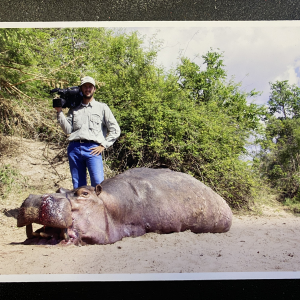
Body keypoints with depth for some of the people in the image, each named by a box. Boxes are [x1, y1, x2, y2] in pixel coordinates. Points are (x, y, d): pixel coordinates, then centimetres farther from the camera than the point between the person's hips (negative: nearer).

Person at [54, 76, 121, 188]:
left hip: (93, 148, -3)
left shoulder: (102, 107, 13)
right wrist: (60, 112, 2)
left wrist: (103, 145, -1)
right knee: (77, 185, 5)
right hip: (74, 148, 3)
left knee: (98, 182, -16)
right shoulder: (74, 109, 20)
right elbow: (68, 130, 8)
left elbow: (115, 130, 8)